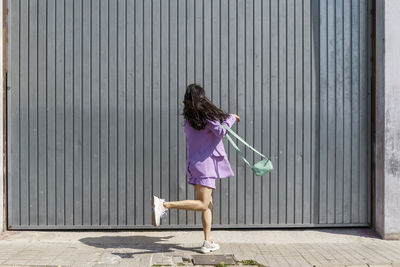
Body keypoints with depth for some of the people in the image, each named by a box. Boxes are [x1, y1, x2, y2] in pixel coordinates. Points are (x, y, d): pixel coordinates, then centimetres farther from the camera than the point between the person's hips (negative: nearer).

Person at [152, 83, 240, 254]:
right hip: (205, 163, -8)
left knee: (208, 203, 11)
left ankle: (208, 243, 13)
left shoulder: (188, 118, 11)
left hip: (194, 162, 8)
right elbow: (221, 131, -14)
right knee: (202, 204, -10)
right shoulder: (206, 114, -10)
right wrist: (231, 118, 1)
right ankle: (164, 205, -21)